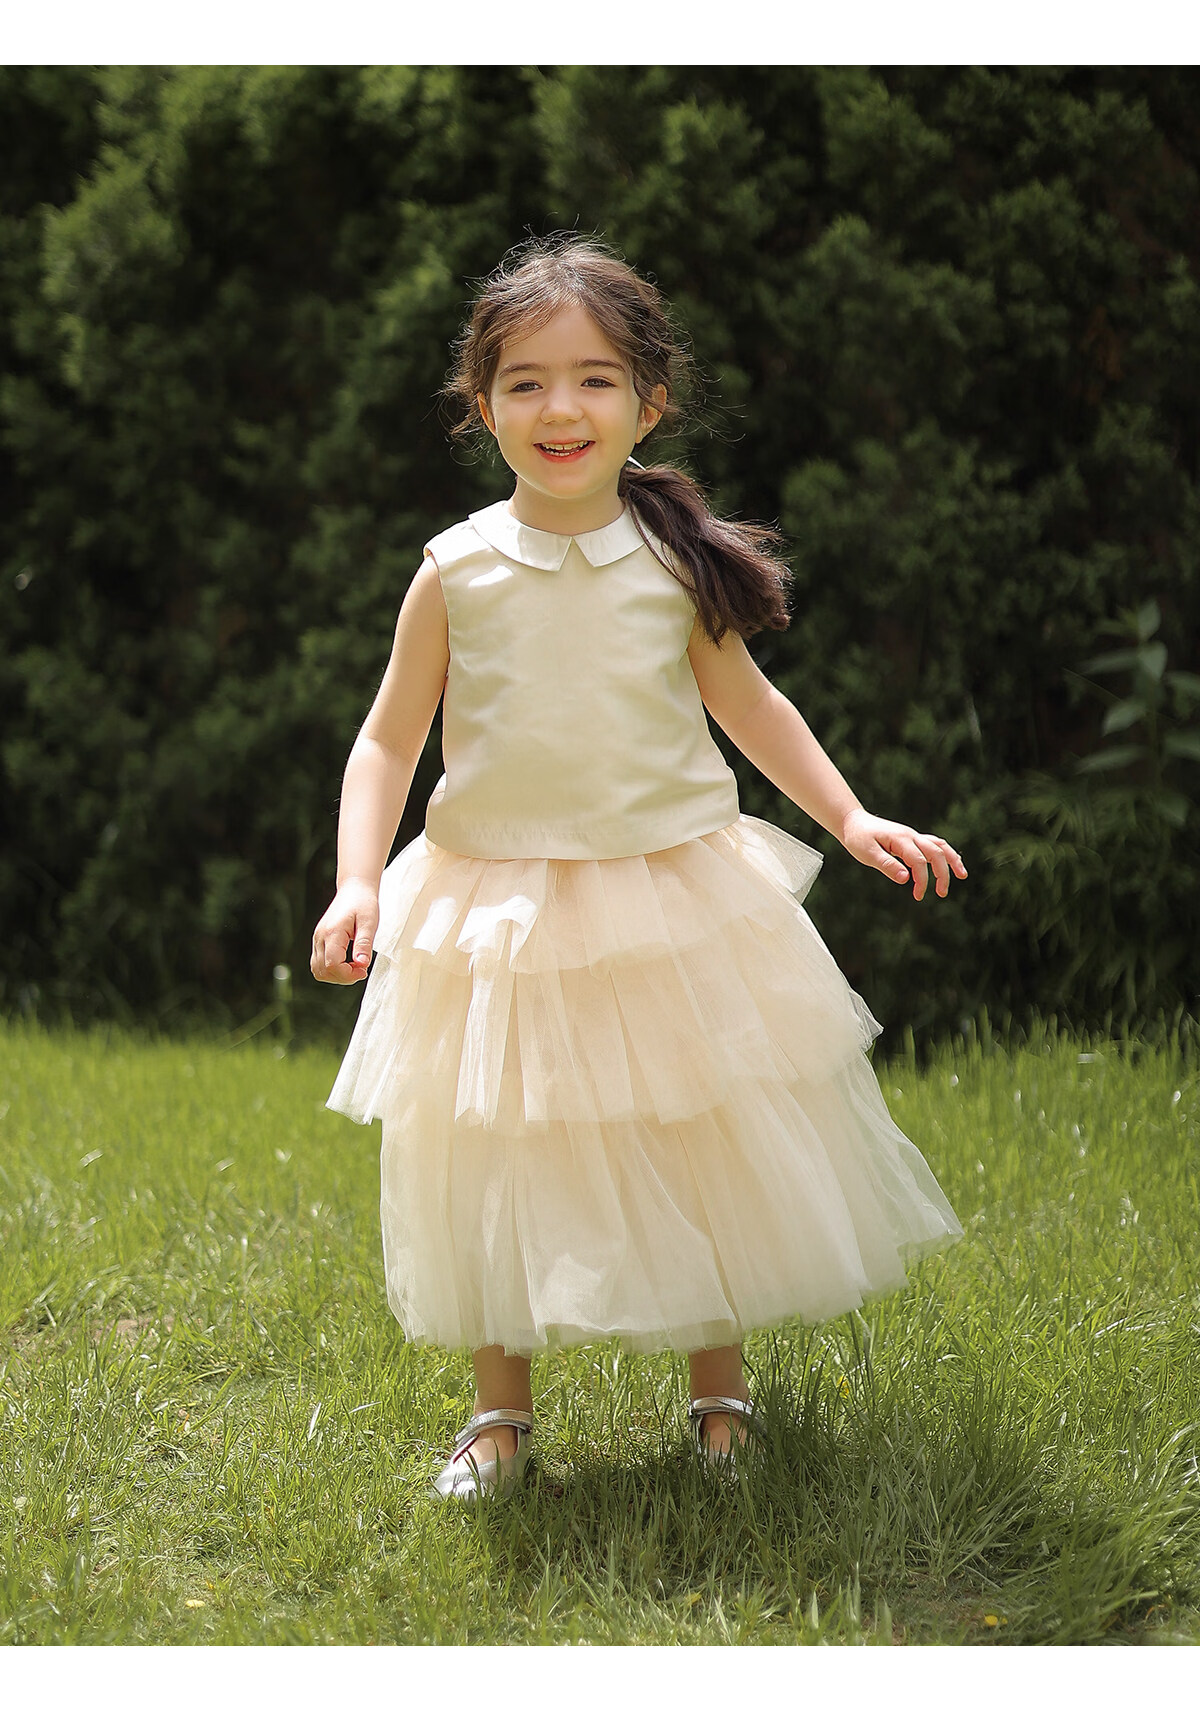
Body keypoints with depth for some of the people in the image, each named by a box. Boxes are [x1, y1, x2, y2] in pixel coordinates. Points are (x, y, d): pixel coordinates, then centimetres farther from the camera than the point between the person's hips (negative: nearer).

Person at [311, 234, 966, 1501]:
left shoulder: (676, 562, -3)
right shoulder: (457, 573, -6)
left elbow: (748, 704, 11)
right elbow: (388, 740, -1)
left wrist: (851, 817, 4)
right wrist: (358, 882, -14)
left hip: (678, 901, 1)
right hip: (499, 914, -1)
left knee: (706, 1147, 7)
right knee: (500, 1157, 4)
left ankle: (719, 1381, 29)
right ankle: (501, 1408, 23)